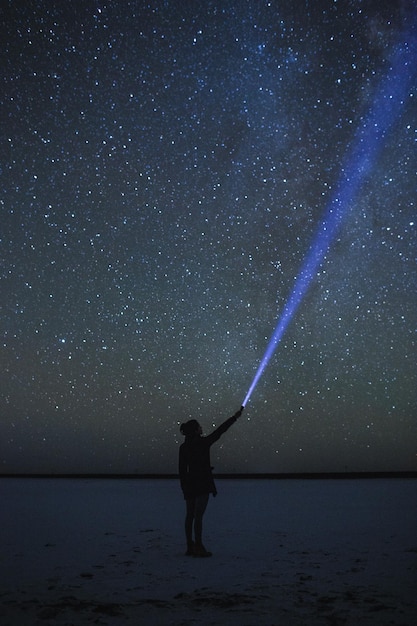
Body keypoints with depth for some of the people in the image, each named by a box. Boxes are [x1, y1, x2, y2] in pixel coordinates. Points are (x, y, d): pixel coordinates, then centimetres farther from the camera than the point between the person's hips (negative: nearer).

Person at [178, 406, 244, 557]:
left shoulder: (183, 447, 5)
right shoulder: (203, 443, -11)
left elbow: (182, 469, 7)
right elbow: (220, 431, -4)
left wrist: (184, 486, 14)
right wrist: (235, 417, 5)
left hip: (189, 484, 6)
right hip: (202, 484, -6)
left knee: (190, 516, 9)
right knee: (198, 516, -6)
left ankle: (190, 547, 13)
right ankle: (198, 547, -5)